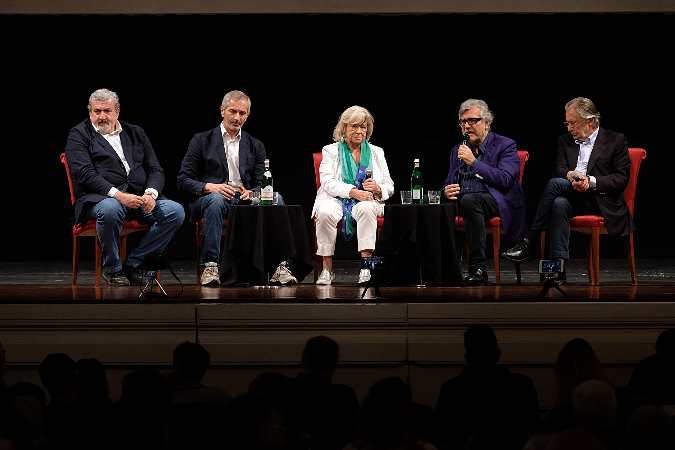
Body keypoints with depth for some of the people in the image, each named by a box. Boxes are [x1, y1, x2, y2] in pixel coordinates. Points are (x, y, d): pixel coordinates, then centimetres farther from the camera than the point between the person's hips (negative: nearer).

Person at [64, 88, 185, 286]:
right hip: (99, 198, -5)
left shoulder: (136, 133, 20)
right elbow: (84, 174, -8)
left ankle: (133, 264, -13)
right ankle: (112, 268, -15)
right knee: (110, 209, -41)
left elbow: (155, 170, 14)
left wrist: (151, 193, -9)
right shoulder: (79, 134, 6)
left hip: (139, 197, 5)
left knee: (175, 211, -20)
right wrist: (118, 194, -22)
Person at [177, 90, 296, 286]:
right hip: (208, 201, -3)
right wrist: (209, 187, -17)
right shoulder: (202, 141, 9)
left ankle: (279, 268, -32)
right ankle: (210, 267, -39)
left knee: (276, 199, -26)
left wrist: (250, 193, -14)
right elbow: (182, 180, 3)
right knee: (216, 199, -39)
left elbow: (262, 185, 12)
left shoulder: (255, 146, 19)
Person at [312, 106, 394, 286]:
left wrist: (378, 189, -11)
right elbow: (327, 182, -3)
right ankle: (327, 269, -29)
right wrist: (353, 191, -19)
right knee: (325, 212, -36)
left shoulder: (376, 153, 19)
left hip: (367, 202, 1)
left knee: (366, 209, -36)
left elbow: (389, 187, 15)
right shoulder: (331, 151, 13)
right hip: (336, 200, -1)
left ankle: (366, 269, -41)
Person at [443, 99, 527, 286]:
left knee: (469, 199, -38)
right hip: (461, 201, 5)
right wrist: (447, 191, -4)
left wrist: (473, 162, -13)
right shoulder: (458, 150, 22)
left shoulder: (505, 146, 4)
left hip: (496, 202, -5)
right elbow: (449, 184, 23)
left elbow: (505, 180, -11)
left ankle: (478, 269, -38)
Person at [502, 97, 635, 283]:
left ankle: (530, 243, -28)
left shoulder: (616, 140, 6)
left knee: (556, 184, -28)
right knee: (559, 204, -35)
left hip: (600, 202, -4)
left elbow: (622, 179, -2)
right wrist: (570, 175, -19)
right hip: (572, 198, 4)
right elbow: (559, 170, 6)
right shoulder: (565, 141, 21)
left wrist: (590, 181, -16)